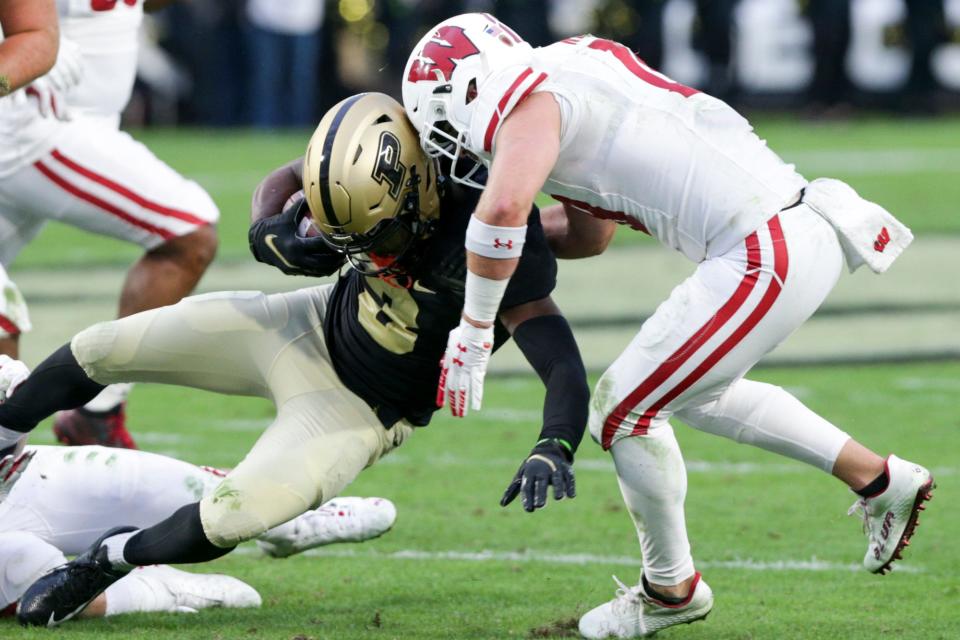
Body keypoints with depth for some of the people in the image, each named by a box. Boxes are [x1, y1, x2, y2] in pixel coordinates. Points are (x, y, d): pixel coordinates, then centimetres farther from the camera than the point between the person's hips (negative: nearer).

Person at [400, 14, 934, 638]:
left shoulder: (529, 106, -7)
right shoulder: (571, 79, 22)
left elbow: (503, 208, -27)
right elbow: (593, 233, 31)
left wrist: (474, 328, -16)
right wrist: (496, 245, 26)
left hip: (765, 256, -10)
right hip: (802, 230, 10)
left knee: (624, 410, 4)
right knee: (697, 393, 29)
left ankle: (671, 589, 22)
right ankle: (879, 479, 31)